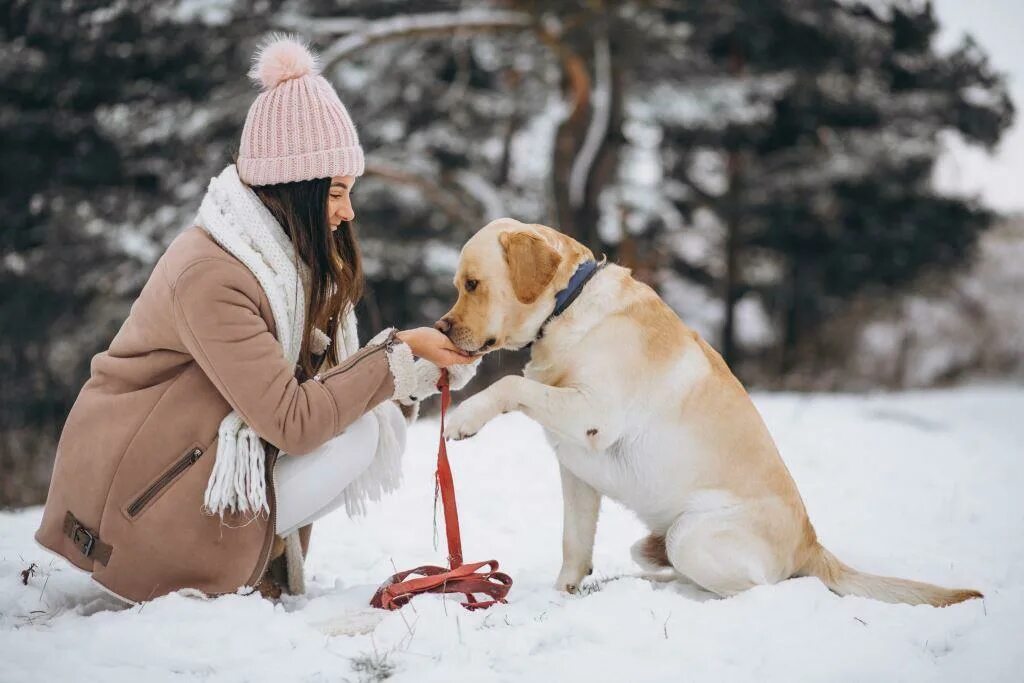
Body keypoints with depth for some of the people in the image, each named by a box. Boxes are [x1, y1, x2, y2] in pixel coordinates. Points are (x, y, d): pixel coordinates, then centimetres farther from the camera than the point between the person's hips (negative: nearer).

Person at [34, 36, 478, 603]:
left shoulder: (279, 253, 4)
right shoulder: (211, 276, -25)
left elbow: (321, 375, 1)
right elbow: (291, 421, -26)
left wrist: (426, 366, -10)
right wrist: (399, 352, -20)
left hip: (189, 458, 9)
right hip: (133, 500, -9)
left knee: (375, 416, 1)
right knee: (356, 437, -17)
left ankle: (250, 554, 2)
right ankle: (206, 570, -8)